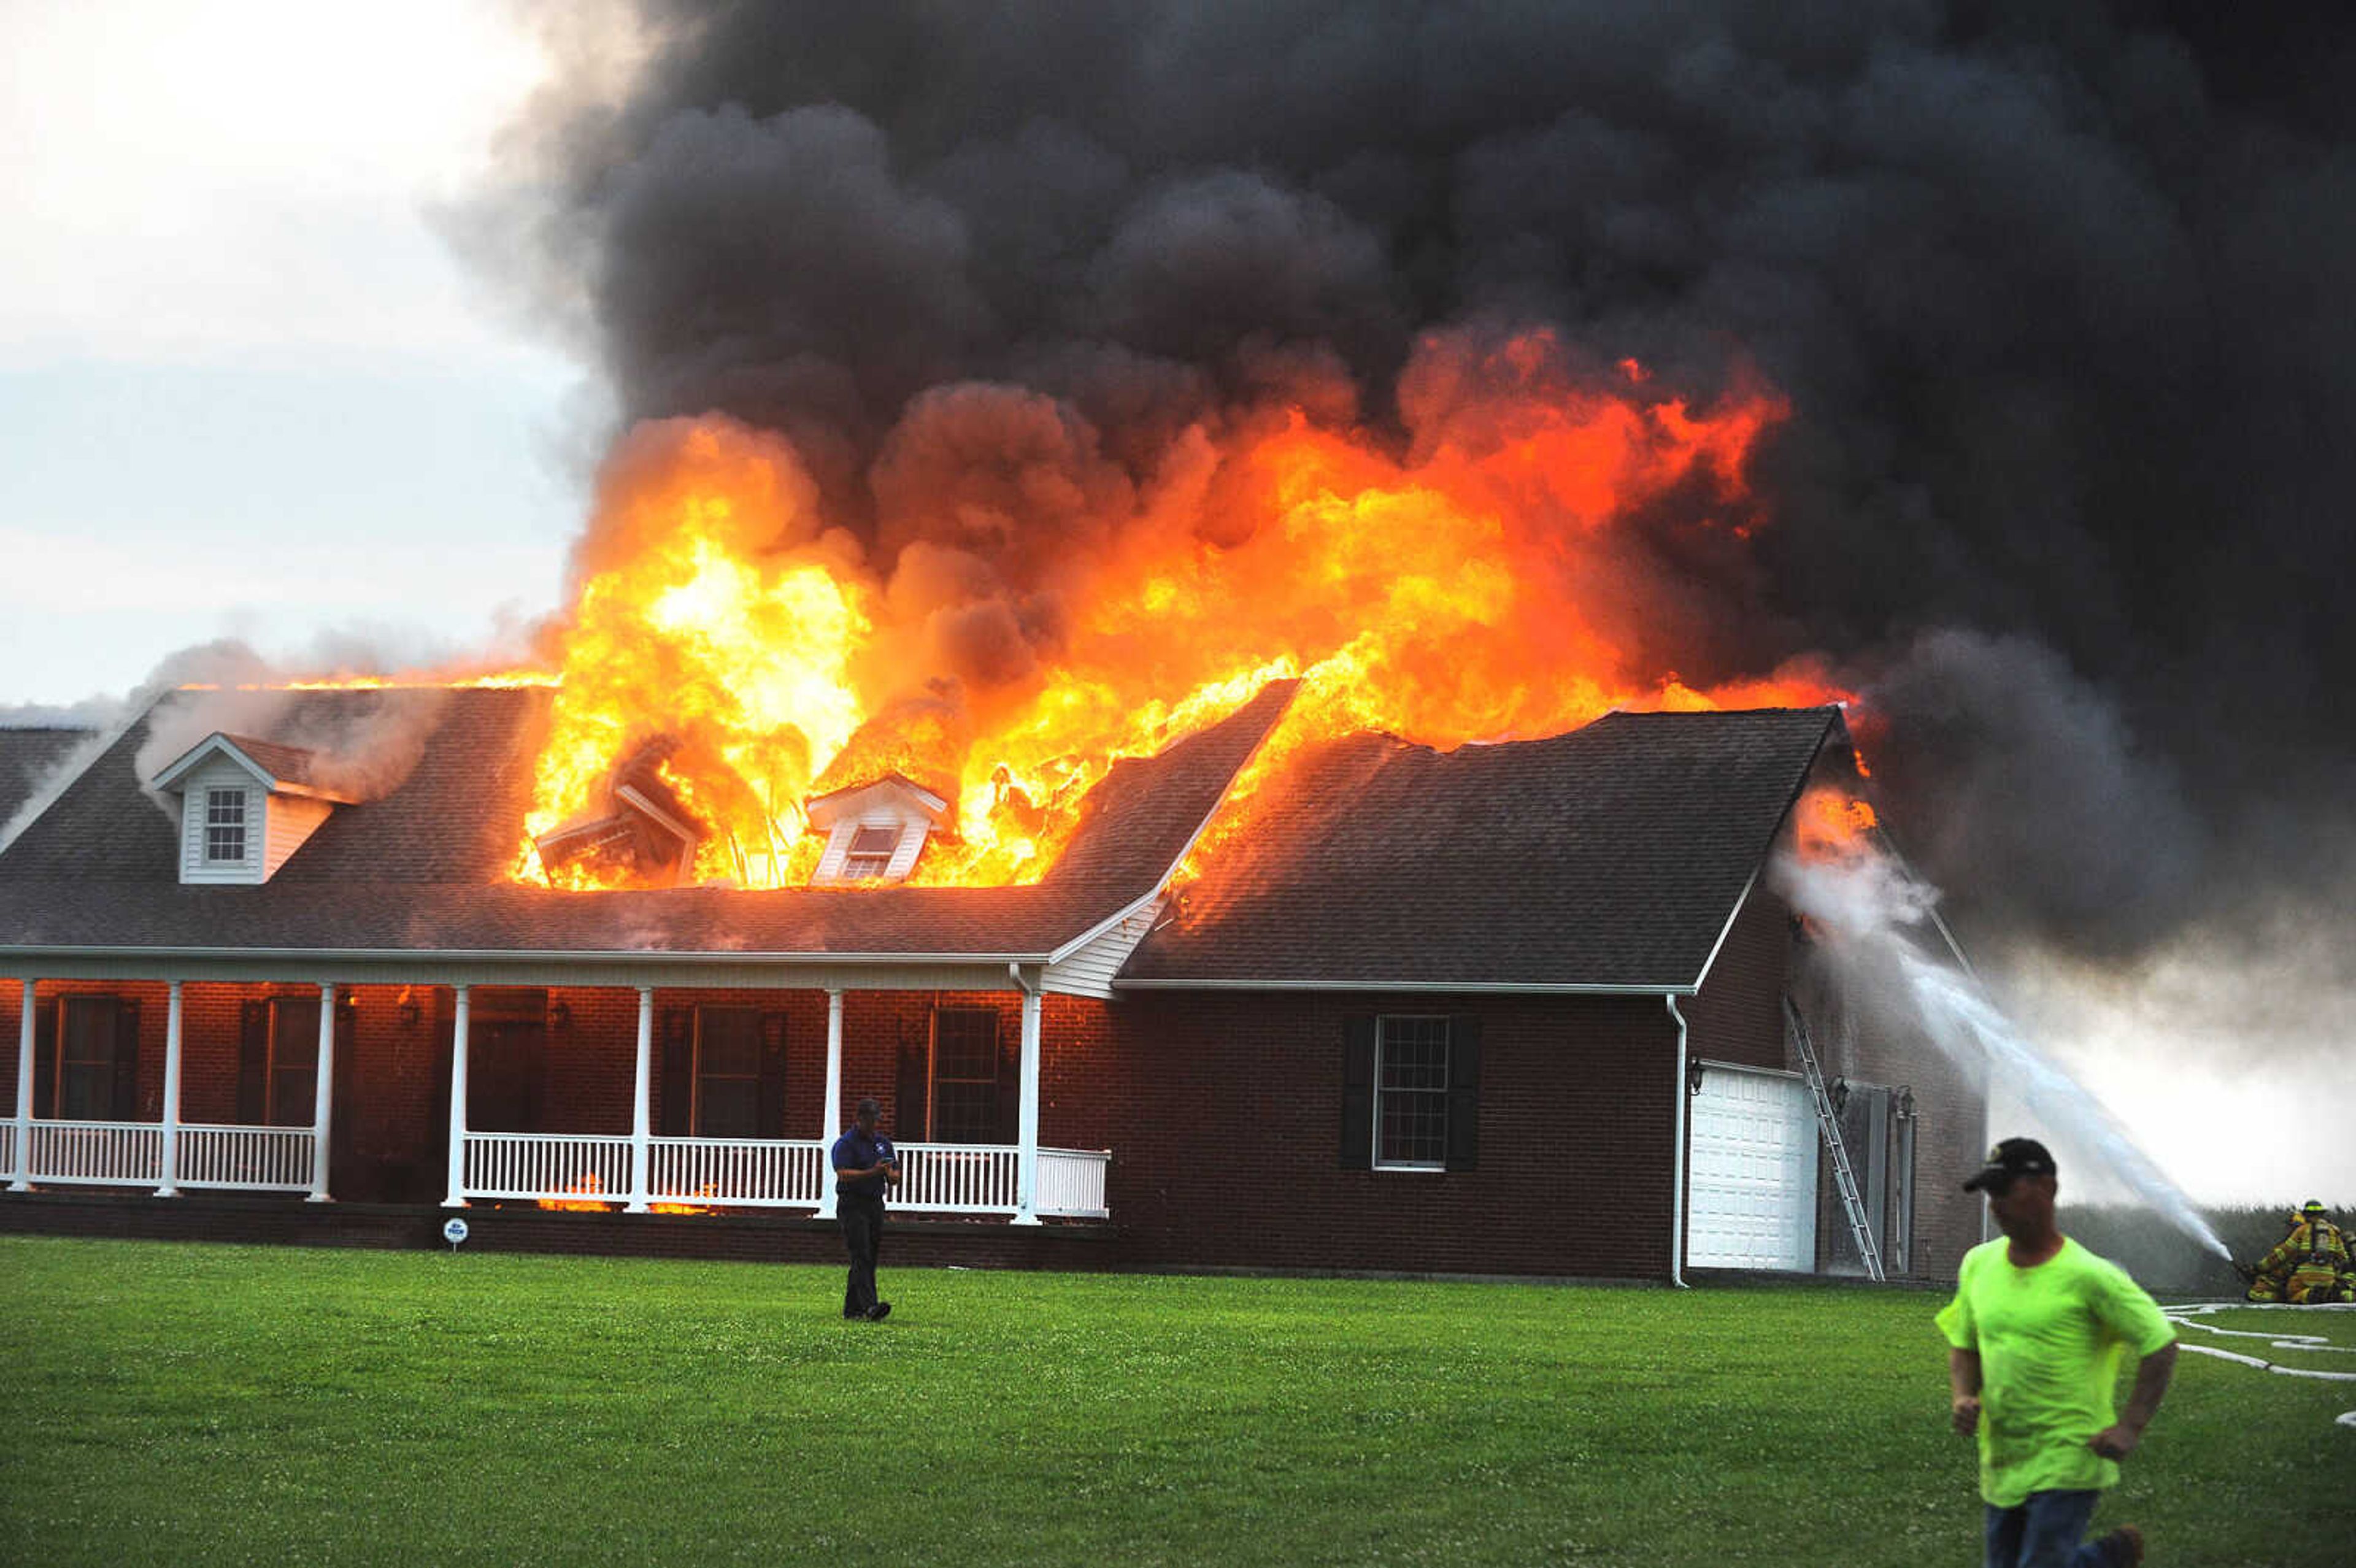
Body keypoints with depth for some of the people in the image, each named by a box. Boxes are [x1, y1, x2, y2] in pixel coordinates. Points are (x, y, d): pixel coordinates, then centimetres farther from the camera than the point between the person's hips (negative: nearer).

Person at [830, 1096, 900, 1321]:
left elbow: (895, 1179, 16)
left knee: (869, 1259, 8)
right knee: (862, 1257, -16)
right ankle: (869, 1306, -27)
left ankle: (852, 1308, 16)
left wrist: (891, 1174, -9)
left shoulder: (883, 1142, 16)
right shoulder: (846, 1143, -5)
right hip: (852, 1206, -7)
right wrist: (873, 1172, -27)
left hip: (876, 1205, 7)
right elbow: (843, 1175, -19)